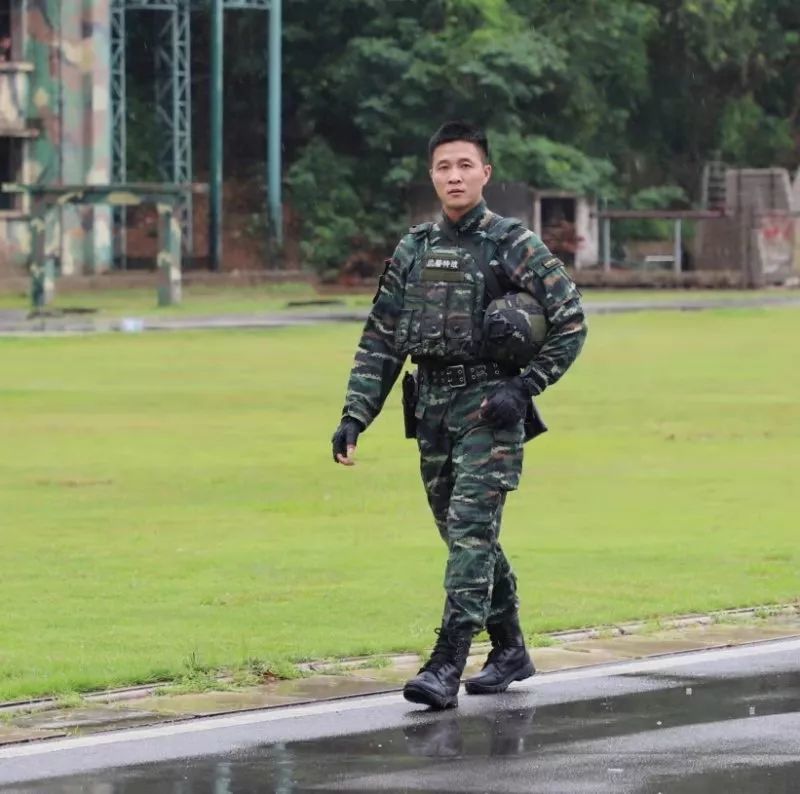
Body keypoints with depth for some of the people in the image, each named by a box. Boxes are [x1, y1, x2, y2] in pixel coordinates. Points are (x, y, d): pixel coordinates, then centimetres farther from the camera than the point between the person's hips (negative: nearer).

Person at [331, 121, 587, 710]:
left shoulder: (513, 245, -5)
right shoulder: (413, 251, 11)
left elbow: (570, 320, -5)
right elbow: (380, 342, 13)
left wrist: (525, 387, -13)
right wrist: (355, 416, 4)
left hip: (488, 404, -6)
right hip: (432, 408, 6)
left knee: (470, 530, -14)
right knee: (466, 536, 12)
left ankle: (447, 666, -18)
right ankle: (510, 651, 26)